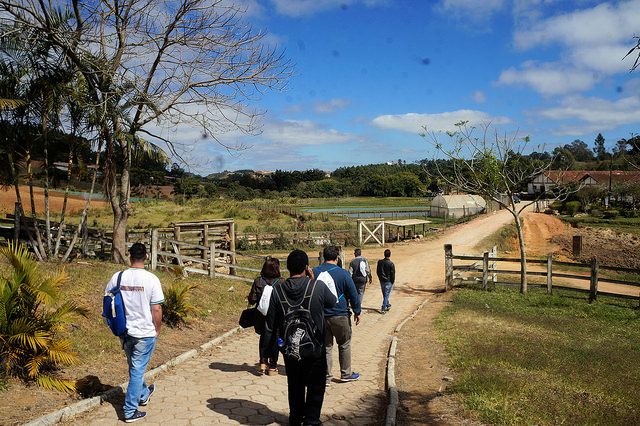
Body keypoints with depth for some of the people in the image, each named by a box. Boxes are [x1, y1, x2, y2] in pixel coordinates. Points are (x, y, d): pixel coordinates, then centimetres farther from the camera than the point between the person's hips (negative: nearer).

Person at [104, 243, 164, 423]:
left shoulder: (117, 277, -4)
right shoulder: (151, 279, -16)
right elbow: (157, 309, -15)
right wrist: (157, 330, 0)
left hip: (124, 332, 5)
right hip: (145, 333, -5)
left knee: (134, 367, 23)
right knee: (137, 370, 7)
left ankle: (143, 395, 46)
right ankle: (130, 411, 14)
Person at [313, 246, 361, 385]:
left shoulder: (314, 273, 0)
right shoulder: (343, 273, -10)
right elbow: (353, 295, -3)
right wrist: (357, 312, 9)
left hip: (320, 316, 3)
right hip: (340, 316, -3)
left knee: (326, 346, 11)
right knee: (344, 344, 14)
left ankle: (326, 377, 14)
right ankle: (346, 373, 22)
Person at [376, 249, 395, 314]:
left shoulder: (380, 262, -4)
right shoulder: (391, 264, -19)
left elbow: (377, 271, 7)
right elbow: (392, 274, -13)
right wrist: (392, 281, 1)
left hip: (381, 281, 5)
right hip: (388, 281, -5)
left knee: (385, 294, 21)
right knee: (386, 295, 3)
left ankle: (388, 305, 36)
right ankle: (383, 309, 3)